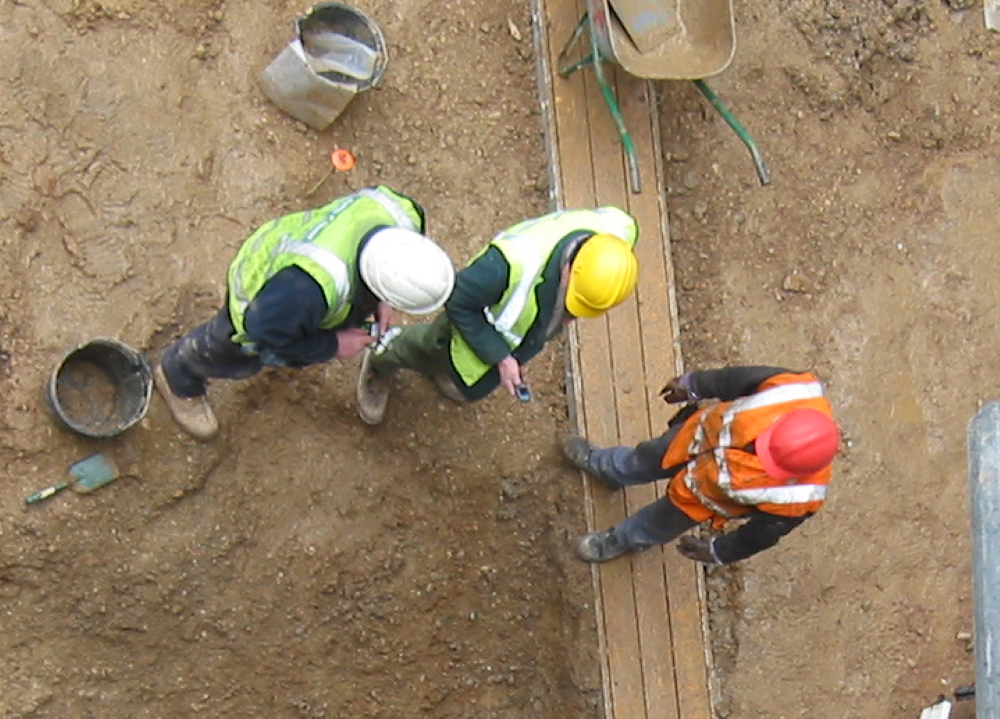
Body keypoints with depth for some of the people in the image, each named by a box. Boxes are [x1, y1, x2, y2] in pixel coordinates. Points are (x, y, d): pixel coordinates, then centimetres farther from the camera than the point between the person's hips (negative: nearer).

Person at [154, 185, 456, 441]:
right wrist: (332, 346, -20)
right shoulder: (313, 287, -53)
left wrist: (382, 302, -14)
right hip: (259, 296, -4)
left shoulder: (404, 214, -36)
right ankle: (178, 376, 59)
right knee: (230, 356, 27)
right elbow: (266, 329, -32)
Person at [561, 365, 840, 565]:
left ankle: (622, 541, 64)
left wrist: (718, 552, -2)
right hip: (700, 432, 3)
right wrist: (693, 385, -2)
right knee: (641, 461, 32)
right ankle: (600, 465, 69)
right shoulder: (795, 390, -40)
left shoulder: (795, 500, -41)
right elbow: (748, 378, -18)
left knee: (658, 522, 27)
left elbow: (762, 533, -19)